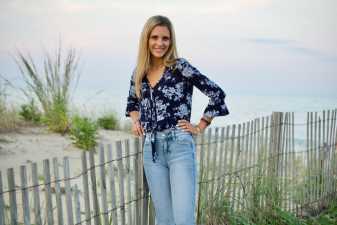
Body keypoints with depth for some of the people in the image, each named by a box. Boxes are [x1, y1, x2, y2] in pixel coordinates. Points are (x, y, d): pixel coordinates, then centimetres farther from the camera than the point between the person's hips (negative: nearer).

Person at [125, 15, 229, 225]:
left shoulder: (180, 67, -6)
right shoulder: (139, 73, 10)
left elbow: (217, 93, -7)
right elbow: (132, 102, 29)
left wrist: (200, 126, -3)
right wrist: (135, 121, 10)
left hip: (179, 146, -5)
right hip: (151, 150, 5)